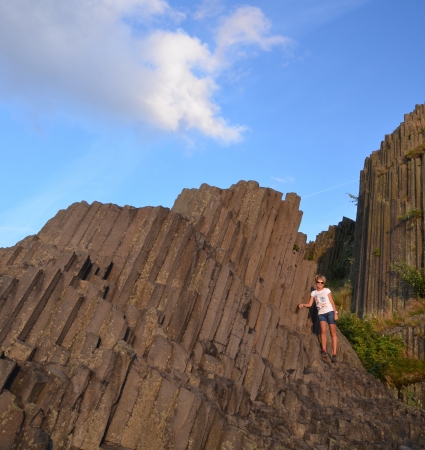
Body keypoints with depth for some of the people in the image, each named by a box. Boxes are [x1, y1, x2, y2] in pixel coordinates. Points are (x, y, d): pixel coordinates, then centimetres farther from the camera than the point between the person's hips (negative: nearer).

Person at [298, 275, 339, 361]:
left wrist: (335, 313, -5)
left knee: (333, 333, -5)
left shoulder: (327, 290, 8)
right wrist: (303, 304, -10)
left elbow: (332, 302, 4)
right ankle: (324, 350, -11)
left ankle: (334, 354, -5)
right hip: (321, 313, 2)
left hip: (330, 312, -2)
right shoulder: (314, 293, 15)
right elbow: (309, 304, 9)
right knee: (323, 330, -20)